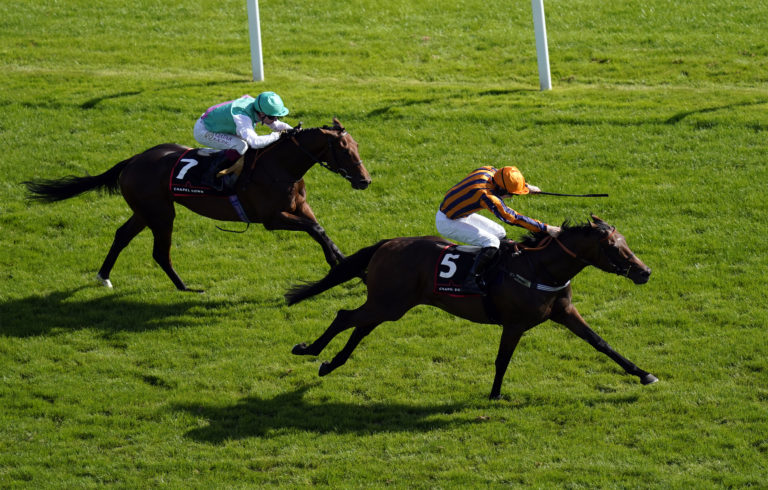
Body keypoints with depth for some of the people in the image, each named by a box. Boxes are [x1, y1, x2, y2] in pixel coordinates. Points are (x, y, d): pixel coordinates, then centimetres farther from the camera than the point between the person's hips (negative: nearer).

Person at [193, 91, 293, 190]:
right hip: (203, 132, -10)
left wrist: (290, 129, -13)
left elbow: (275, 125, 4)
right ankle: (211, 176, -18)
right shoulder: (242, 117, -37)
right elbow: (255, 142, -48)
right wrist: (276, 136, -37)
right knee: (241, 145, -25)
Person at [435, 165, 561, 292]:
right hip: (447, 222, -10)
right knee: (491, 242, -21)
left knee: (500, 234, 12)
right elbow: (513, 218, -31)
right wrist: (545, 228, -29)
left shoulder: (488, 171, -10)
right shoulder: (486, 195, -34)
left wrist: (526, 186, 22)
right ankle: (472, 280, -17)